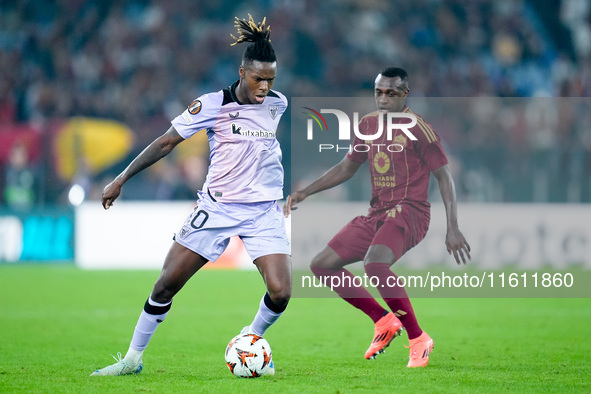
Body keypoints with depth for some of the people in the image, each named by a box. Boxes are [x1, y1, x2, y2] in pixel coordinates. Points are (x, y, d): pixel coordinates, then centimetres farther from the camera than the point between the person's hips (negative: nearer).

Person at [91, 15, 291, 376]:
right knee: (168, 281, -5)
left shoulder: (278, 104, 3)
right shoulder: (213, 104, -9)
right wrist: (122, 179, -4)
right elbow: (167, 142, -4)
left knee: (280, 292, -14)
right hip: (217, 207, -2)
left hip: (264, 210, 2)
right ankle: (133, 358, 11)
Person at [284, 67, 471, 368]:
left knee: (374, 263, -35)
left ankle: (418, 340, -23)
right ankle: (383, 321, 8)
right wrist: (305, 192, 17)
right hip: (376, 215, 8)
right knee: (322, 265, 2)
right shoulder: (368, 124, 11)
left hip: (408, 212, -8)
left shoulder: (417, 128, -10)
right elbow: (347, 167, 24)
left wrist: (453, 229, -15)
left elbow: (444, 175, -9)